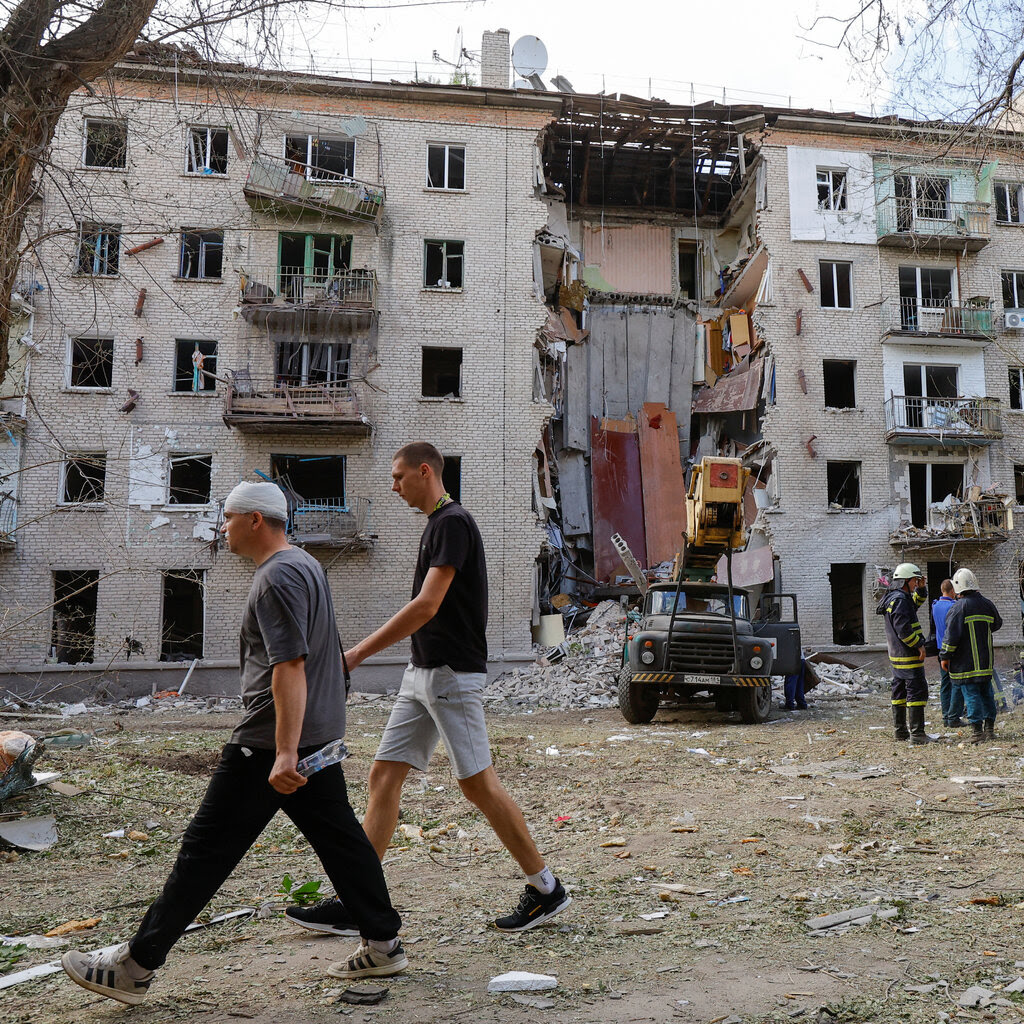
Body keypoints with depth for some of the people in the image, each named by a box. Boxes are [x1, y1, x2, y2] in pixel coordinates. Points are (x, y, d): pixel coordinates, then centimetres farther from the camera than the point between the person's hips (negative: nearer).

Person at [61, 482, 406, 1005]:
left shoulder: (276, 578, -17)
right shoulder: (305, 563, 15)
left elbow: (290, 667, -25)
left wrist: (284, 753, -28)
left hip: (271, 742, -10)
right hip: (319, 735, 10)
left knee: (207, 849, -2)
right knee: (338, 838, 13)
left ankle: (135, 966, 9)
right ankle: (383, 944, 19)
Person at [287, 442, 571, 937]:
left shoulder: (453, 522, -14)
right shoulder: (437, 524, 16)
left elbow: (427, 606, -23)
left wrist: (358, 653, -21)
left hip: (453, 673, -10)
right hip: (423, 673, 10)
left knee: (478, 783, -2)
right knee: (383, 776, 6)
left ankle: (547, 890, 13)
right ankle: (352, 903, 12)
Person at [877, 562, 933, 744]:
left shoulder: (894, 597, 15)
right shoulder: (899, 599, -17)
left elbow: (915, 604, 33)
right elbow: (903, 629, -24)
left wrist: (920, 589, 19)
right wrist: (919, 645, -17)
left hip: (896, 654, 11)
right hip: (908, 655, -11)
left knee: (900, 690, 15)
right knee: (917, 690, -9)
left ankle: (899, 730, 23)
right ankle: (917, 733, -9)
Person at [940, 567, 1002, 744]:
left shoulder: (959, 607, -12)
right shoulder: (987, 604, 6)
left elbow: (951, 634, -15)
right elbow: (997, 624, 23)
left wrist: (945, 656, -8)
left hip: (965, 662, -6)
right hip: (986, 661, 6)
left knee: (971, 695, -3)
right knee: (986, 693, 13)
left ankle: (977, 730, -4)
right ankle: (989, 728, 17)